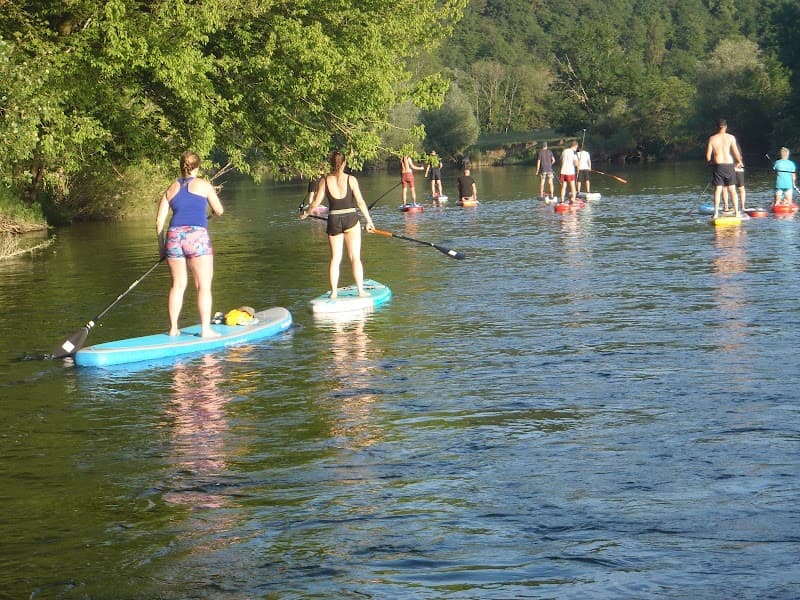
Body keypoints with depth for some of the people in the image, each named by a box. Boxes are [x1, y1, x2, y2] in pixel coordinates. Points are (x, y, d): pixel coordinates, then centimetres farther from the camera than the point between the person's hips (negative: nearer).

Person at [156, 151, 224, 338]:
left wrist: (162, 245, 20)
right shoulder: (203, 185, 6)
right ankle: (206, 329, -4)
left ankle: (173, 328, 14)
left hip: (174, 236, 4)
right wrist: (211, 213, 36)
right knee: (204, 286, 0)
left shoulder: (171, 189, 15)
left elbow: (160, 220, 12)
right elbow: (219, 211, 12)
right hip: (197, 236, -4)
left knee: (178, 285, 13)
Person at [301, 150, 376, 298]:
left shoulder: (325, 181, -4)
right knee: (355, 258, 4)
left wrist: (305, 213, 19)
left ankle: (334, 292, 9)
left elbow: (315, 203, 0)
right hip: (351, 219, -2)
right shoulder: (351, 179, -8)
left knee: (335, 259, 10)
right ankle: (361, 291, 3)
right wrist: (369, 221, 0)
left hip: (333, 221, 2)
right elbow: (360, 202, -8)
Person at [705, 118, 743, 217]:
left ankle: (716, 213, -3)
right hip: (729, 165, 0)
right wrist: (739, 162, 9)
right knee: (732, 190, 8)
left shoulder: (712, 138, 0)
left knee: (717, 190, 4)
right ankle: (737, 212, 8)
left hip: (717, 166, 0)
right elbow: (736, 153, -9)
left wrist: (710, 162, 19)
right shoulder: (730, 137, -4)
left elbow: (708, 156, -1)